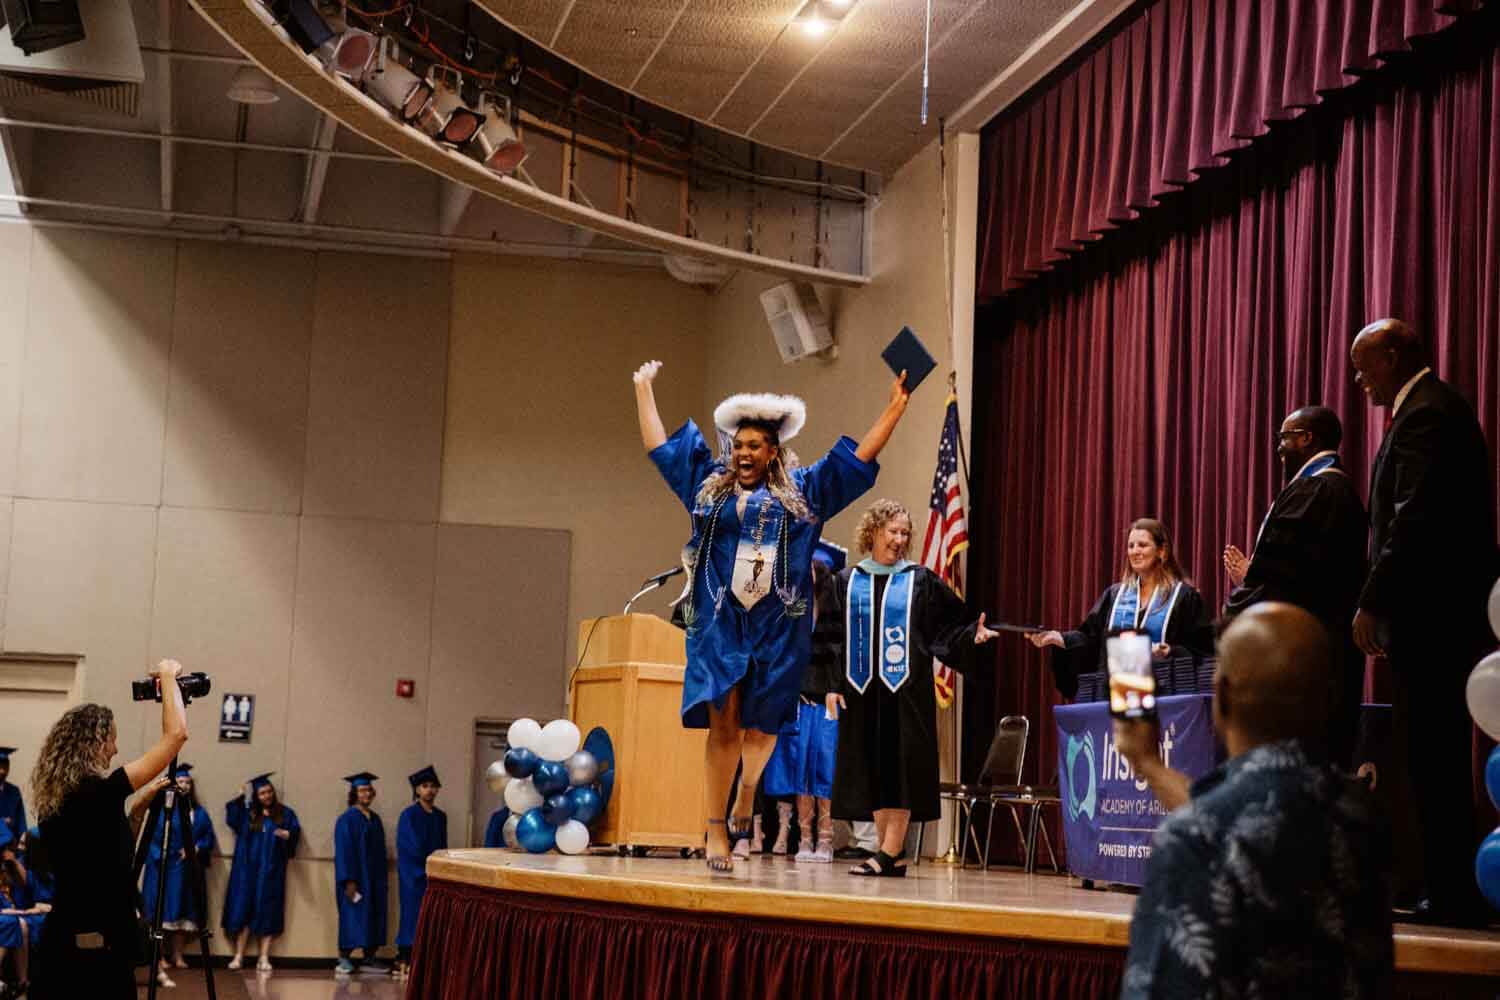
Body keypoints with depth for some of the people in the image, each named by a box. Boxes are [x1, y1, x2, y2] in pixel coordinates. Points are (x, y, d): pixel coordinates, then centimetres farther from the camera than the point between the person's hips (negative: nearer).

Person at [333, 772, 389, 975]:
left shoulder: (375, 819, 13)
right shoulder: (347, 819, -9)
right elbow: (343, 851, -14)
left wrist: (382, 878, 12)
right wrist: (349, 881, -20)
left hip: (373, 878, 7)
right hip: (355, 877, -7)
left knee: (372, 918, 6)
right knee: (352, 917, -4)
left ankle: (368, 958, 10)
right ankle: (344, 958, 2)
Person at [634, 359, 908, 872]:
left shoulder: (802, 490, 11)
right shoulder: (709, 486, 14)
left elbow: (859, 457, 13)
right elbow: (659, 446, 22)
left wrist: (895, 407, 10)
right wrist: (644, 389, 27)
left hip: (776, 626, 0)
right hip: (720, 621, 0)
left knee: (760, 725, 2)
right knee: (723, 725, -6)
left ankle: (745, 800, 24)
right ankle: (715, 829, -5)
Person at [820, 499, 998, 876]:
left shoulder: (920, 580, 4)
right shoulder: (848, 582, 9)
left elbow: (950, 626, 4)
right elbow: (834, 637, 8)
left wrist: (973, 635, -16)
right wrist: (832, 684, 1)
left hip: (906, 690, -3)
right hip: (862, 690, 3)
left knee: (900, 771, -7)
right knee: (873, 773, 4)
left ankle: (889, 854, -7)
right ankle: (892, 854, 10)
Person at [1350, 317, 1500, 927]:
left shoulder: (1424, 414, -11)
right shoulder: (1436, 408, 21)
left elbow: (1414, 518, -21)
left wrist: (1373, 601, -19)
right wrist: (1383, 597, 18)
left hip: (1428, 616, -10)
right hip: (1444, 614, 10)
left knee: (1428, 757, -8)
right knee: (1437, 756, 12)